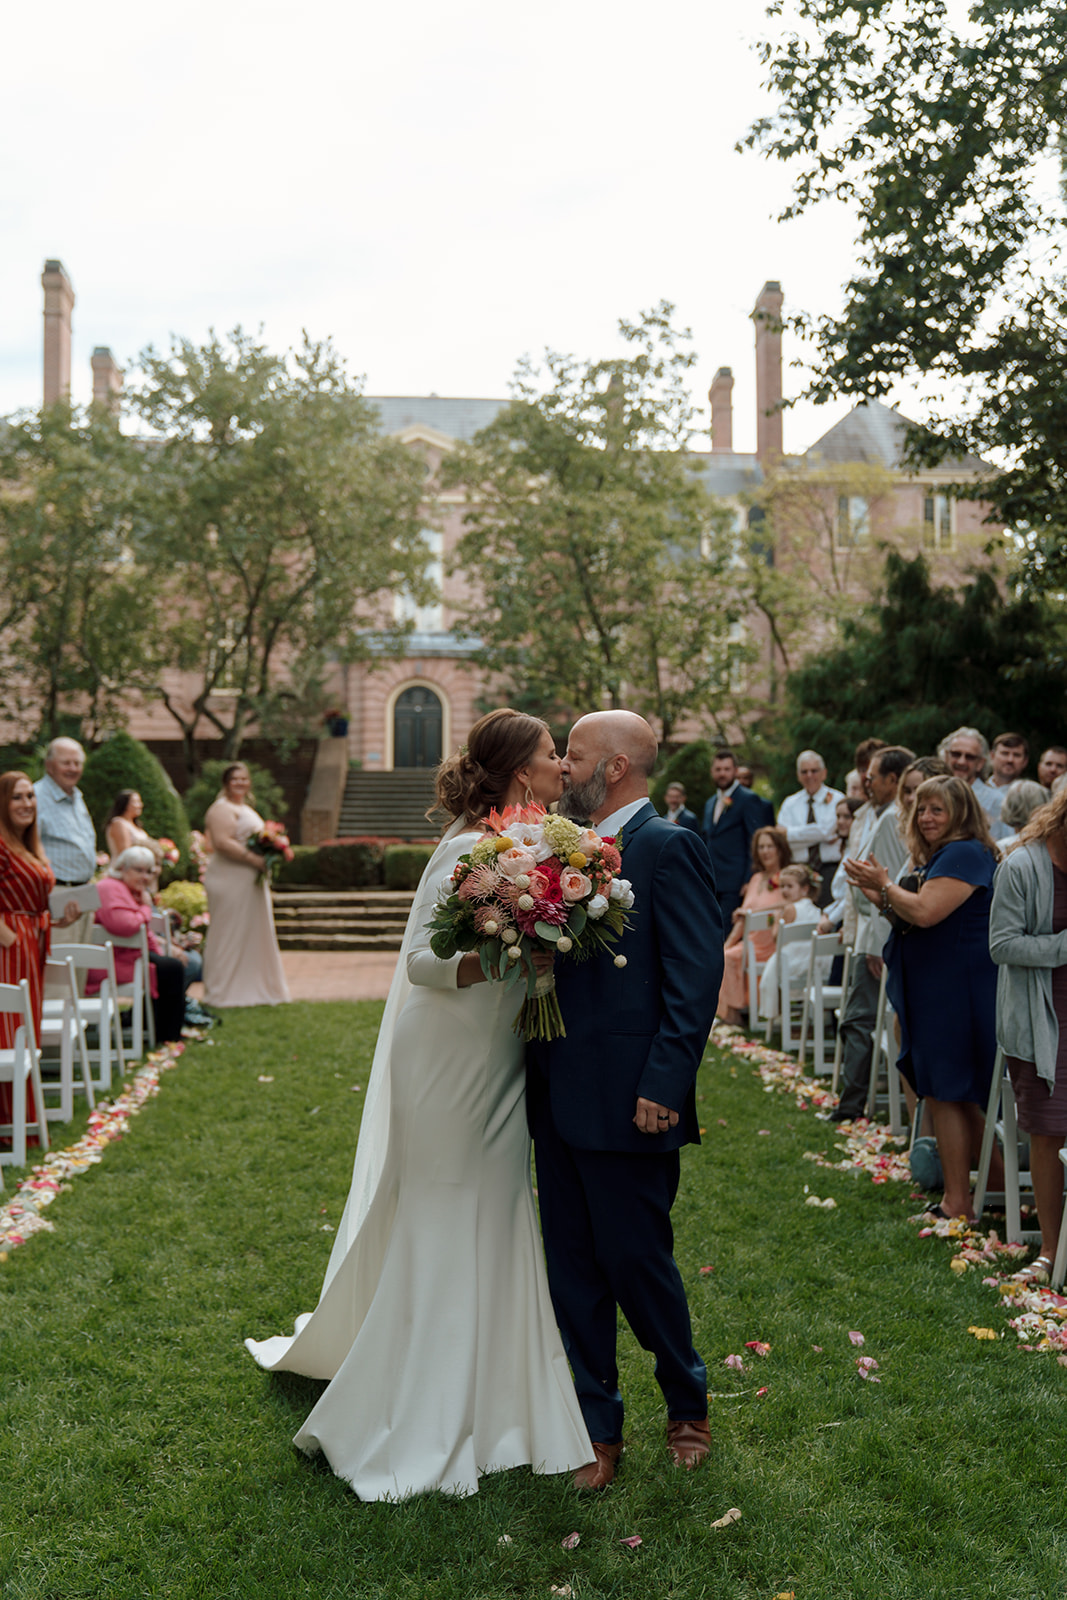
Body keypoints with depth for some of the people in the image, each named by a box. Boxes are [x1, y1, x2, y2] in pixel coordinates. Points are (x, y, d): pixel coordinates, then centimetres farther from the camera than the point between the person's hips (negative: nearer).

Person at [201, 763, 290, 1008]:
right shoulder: (222, 809, -10)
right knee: (231, 933, -5)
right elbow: (222, 843, -22)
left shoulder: (246, 809, 22)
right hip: (229, 882, -10)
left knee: (253, 933, 12)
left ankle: (254, 988, 19)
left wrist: (269, 854, 9)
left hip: (250, 882, 10)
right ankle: (226, 991, 2)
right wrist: (254, 859, -23)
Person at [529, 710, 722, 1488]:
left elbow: (697, 978, -17)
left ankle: (688, 1402, 32)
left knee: (637, 1262, 6)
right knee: (573, 1271, 13)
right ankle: (600, 1428, 29)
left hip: (626, 1103, -8)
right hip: (560, 1099, 8)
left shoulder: (669, 848, -12)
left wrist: (663, 1088, -20)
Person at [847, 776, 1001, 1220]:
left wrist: (885, 885, -11)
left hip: (957, 993, -11)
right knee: (959, 1096, 16)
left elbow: (925, 912, -26)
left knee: (946, 1092, -5)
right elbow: (911, 918, 23)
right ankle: (996, 1186, 25)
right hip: (935, 992, 11)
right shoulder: (937, 857, 18)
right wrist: (880, 897, 7)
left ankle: (957, 1203, 3)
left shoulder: (966, 854, -15)